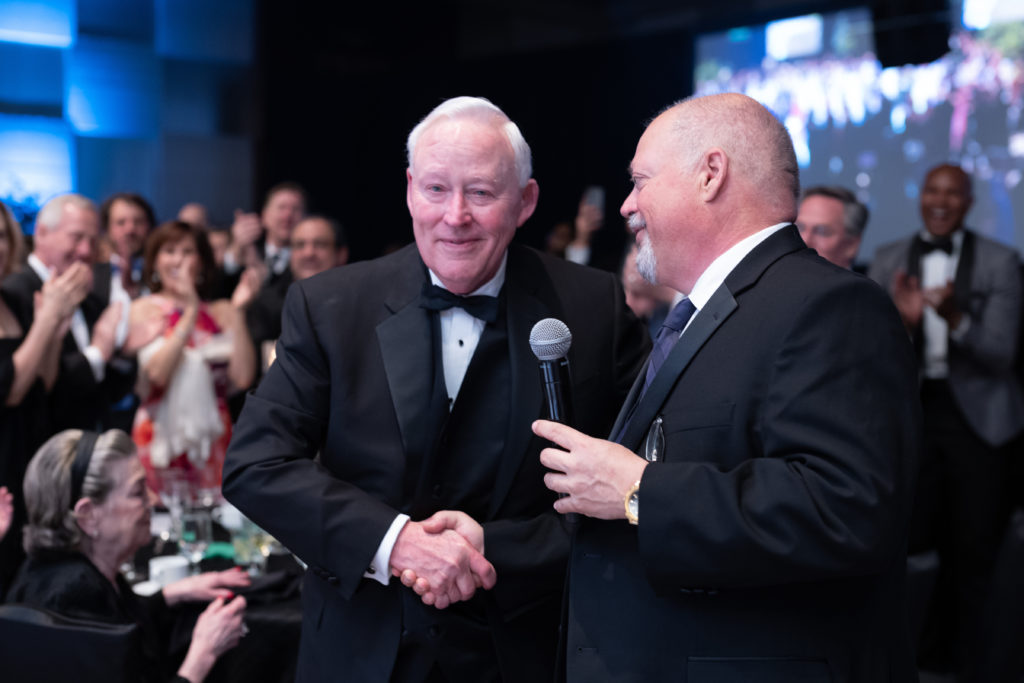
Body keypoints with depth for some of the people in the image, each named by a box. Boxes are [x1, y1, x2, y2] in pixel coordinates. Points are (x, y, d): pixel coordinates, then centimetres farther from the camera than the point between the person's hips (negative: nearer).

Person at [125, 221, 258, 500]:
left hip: (213, 443, 2)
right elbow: (157, 374, -15)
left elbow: (243, 378, -5)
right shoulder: (142, 310, 2)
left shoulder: (221, 312, 8)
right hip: (161, 442, -2)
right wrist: (190, 313, -16)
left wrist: (238, 313, -8)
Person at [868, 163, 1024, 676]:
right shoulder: (888, 261, 4)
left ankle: (960, 661, 19)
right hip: (909, 410, 2)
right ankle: (916, 656, 19)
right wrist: (902, 321, -22)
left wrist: (955, 318, -28)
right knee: (908, 539, 3)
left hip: (977, 417, -1)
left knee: (973, 551, 5)